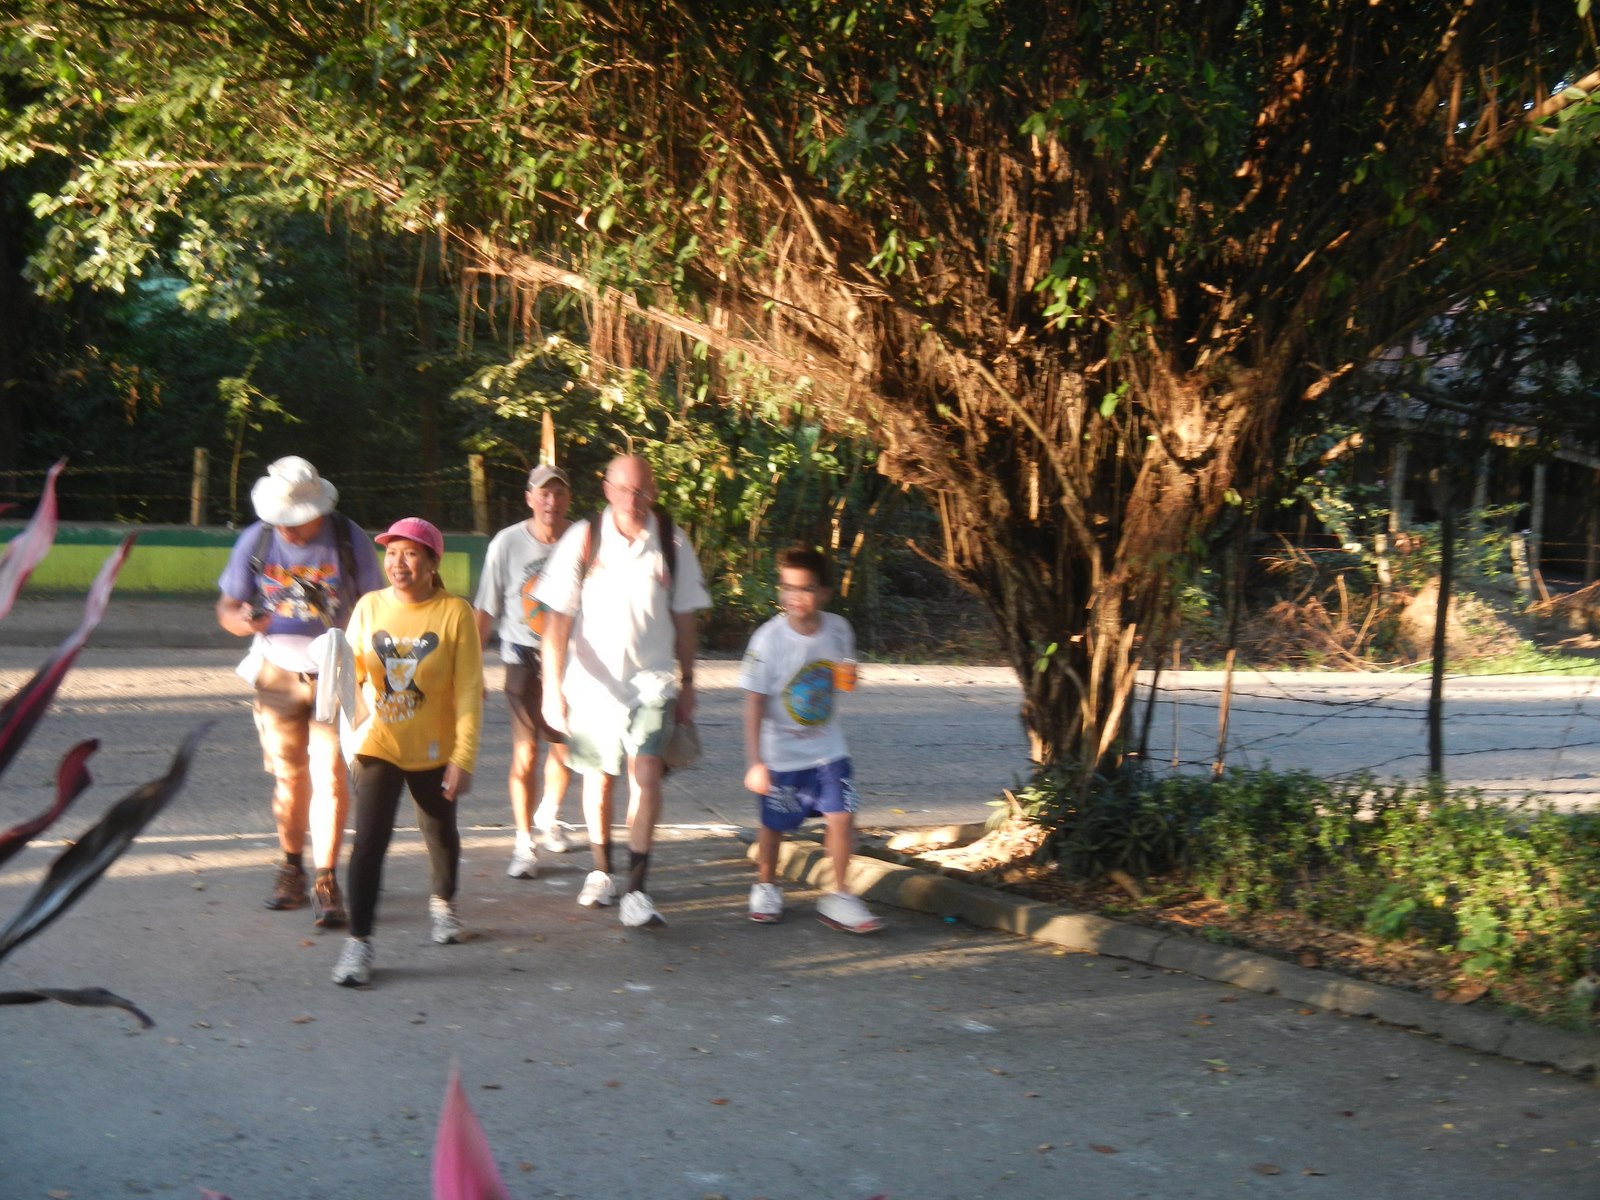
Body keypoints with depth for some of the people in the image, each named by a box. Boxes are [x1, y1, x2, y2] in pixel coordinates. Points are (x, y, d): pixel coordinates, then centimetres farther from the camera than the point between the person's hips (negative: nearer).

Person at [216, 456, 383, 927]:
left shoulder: (349, 540, -8)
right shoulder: (256, 540, -3)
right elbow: (227, 607, 3)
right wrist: (242, 620, -20)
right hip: (279, 672, 2)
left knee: (329, 774, -10)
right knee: (288, 776, 9)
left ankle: (326, 883, -5)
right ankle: (291, 868, 27)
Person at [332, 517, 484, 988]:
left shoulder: (455, 613, -12)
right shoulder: (369, 607, -4)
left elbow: (469, 692, -10)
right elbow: (351, 672, 5)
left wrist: (463, 757, -13)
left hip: (433, 751, 0)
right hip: (378, 747, 1)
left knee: (441, 834, 18)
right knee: (369, 840, -10)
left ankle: (442, 903, 46)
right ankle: (358, 941, -4)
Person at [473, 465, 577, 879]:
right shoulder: (507, 543, -6)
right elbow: (485, 612, 0)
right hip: (524, 658, -2)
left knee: (564, 748, 10)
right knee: (525, 754, -6)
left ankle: (548, 817, 38)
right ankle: (524, 843, 5)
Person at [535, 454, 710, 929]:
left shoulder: (672, 543, -2)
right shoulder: (583, 539, -7)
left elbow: (684, 617, 8)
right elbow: (558, 618, -6)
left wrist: (687, 683, 11)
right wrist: (553, 686, -12)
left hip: (652, 680, 0)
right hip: (594, 680, 1)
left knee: (646, 773, -17)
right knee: (599, 778, 14)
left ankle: (636, 891, -14)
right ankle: (601, 872, 36)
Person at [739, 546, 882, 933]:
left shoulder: (838, 629, -7)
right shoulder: (769, 639, -20)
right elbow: (754, 703, -17)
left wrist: (847, 677, -12)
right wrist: (754, 762, -20)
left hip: (827, 748, 3)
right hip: (782, 755, -3)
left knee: (841, 817, -7)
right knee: (774, 825, 10)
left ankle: (838, 899, 8)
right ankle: (765, 887, 36)